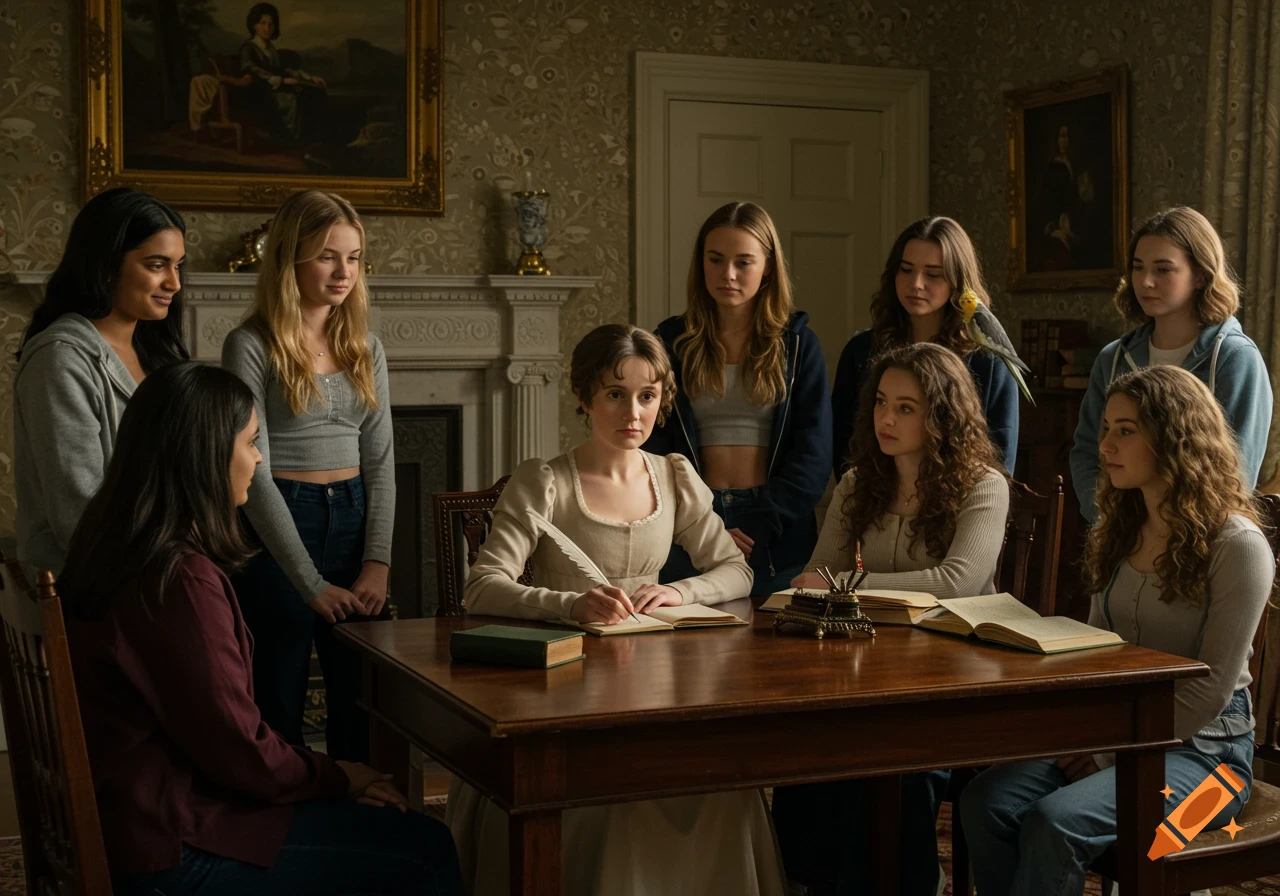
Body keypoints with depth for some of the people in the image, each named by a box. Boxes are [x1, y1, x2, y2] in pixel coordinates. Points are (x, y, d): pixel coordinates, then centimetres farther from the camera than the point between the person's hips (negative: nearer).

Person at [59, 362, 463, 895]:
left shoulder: (121, 549, 7)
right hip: (171, 852, -10)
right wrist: (336, 776, -2)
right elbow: (239, 752, -18)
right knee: (424, 852, -7)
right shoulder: (181, 578, -23)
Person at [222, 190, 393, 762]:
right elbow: (254, 474, -13)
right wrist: (312, 584, -16)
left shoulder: (366, 349, 10)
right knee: (279, 712, 3)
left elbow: (379, 461, 8)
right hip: (277, 530, -5)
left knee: (364, 703, 9)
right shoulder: (251, 346, -8)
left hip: (353, 518, 5)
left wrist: (378, 562, -5)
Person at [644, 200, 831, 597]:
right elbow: (653, 449, 0)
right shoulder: (672, 342, 6)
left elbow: (813, 455, -2)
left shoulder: (797, 345, 5)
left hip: (778, 538, 0)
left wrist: (758, 526, -14)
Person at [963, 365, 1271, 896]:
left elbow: (1210, 690, -13)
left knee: (1055, 822, -31)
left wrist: (1112, 755, -14)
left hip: (1200, 748, -6)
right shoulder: (1120, 531, 11)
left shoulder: (1238, 547, -12)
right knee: (986, 802, -21)